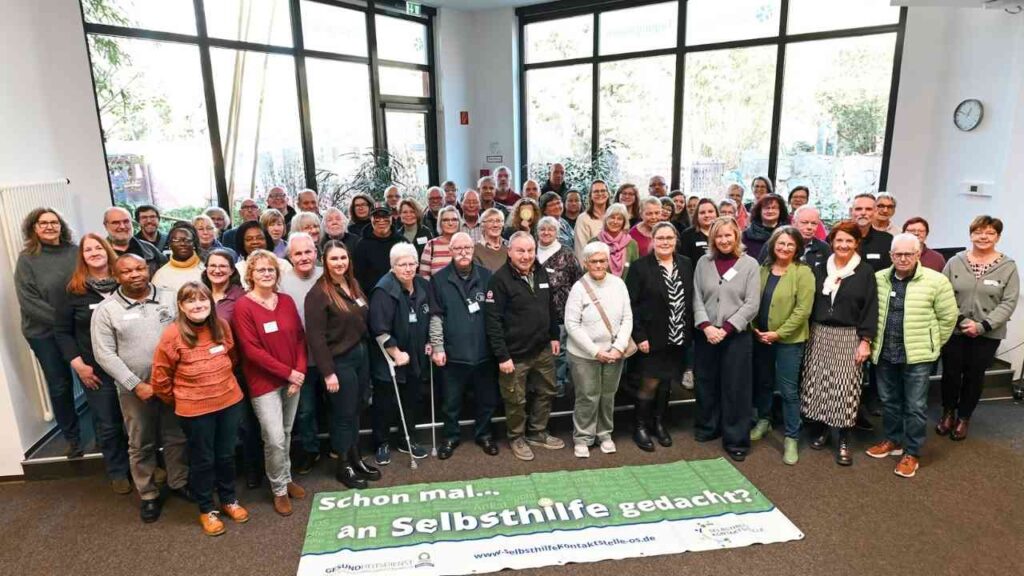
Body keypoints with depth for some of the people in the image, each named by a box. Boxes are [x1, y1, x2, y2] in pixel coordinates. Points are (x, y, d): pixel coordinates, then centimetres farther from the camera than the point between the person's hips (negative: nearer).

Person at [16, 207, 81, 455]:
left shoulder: (74, 252, -2)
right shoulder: (27, 259, -5)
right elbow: (28, 301, -9)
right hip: (45, 333, -1)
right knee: (60, 386, 9)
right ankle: (73, 439, 24)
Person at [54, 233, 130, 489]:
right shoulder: (75, 290, -3)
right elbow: (61, 331, 1)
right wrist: (78, 364, -6)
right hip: (96, 370, 0)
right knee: (108, 424, 9)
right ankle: (117, 472, 28)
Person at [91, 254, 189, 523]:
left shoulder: (170, 299, -1)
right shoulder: (106, 310, -6)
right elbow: (105, 355, -8)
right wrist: (136, 384, -14)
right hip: (134, 388, -1)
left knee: (177, 437, 13)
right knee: (141, 444, 12)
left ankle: (180, 482, 32)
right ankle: (148, 495, 27)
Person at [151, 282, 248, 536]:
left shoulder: (222, 326, -3)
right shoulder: (172, 335, -15)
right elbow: (160, 377, -7)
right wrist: (177, 401, 4)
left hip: (229, 401, 4)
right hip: (195, 410, -4)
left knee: (226, 455, 17)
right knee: (203, 460, 12)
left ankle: (229, 500, 37)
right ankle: (207, 509, 30)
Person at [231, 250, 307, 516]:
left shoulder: (287, 301, 4)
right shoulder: (243, 306, -11)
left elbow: (300, 338, 7)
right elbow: (251, 350, -14)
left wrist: (300, 371, -6)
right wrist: (287, 372, -14)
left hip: (293, 380, 5)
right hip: (264, 382, -4)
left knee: (286, 434, 15)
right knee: (275, 439, -4)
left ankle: (287, 478, 34)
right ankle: (279, 489, 16)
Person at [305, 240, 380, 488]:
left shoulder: (353, 284, 8)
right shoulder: (318, 294, -16)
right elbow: (316, 336, -18)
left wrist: (364, 350, 11)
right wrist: (328, 372, -19)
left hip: (361, 355, 7)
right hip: (340, 361, -7)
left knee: (356, 411, 16)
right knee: (344, 415, 5)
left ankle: (356, 458, 31)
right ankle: (343, 467, 21)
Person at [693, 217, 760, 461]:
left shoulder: (750, 264, -1)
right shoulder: (704, 262, 5)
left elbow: (751, 304, -6)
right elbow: (697, 299, 2)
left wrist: (726, 329, -13)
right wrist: (706, 326, -12)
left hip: (736, 335, -2)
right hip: (705, 334, 3)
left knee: (735, 387, 1)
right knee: (706, 383, 11)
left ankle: (736, 440, 11)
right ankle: (708, 427, 29)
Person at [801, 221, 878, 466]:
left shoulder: (865, 272, -2)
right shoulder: (820, 269, 6)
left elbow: (870, 308, -4)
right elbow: (810, 303, 8)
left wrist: (866, 340, -10)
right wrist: (806, 333, 4)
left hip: (849, 337, -3)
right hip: (819, 335, 3)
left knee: (845, 388, -2)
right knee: (818, 384, 6)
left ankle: (843, 441, 10)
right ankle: (822, 429, 23)